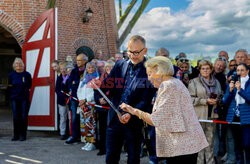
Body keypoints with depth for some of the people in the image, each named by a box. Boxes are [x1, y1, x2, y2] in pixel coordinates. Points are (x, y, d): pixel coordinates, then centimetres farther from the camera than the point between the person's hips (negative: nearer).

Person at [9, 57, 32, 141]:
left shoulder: (27, 74, 0)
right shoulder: (11, 74, 5)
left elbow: (30, 84, 11)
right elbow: (10, 85, 16)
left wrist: (26, 90, 3)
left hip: (24, 98, -2)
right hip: (14, 98, 2)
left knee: (24, 117, -1)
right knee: (16, 117, 3)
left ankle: (23, 135, 7)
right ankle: (16, 135, 11)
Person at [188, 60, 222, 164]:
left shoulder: (216, 82, 15)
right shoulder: (194, 82, 1)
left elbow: (220, 96, 24)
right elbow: (191, 99, -6)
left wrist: (217, 101, 1)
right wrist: (205, 101, -15)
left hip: (212, 115, 4)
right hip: (199, 116, -4)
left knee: (210, 141, 7)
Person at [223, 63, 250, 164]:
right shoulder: (232, 83, 11)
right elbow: (225, 101, 7)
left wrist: (240, 89, -20)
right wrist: (230, 90, -7)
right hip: (234, 117, 4)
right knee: (237, 144, 11)